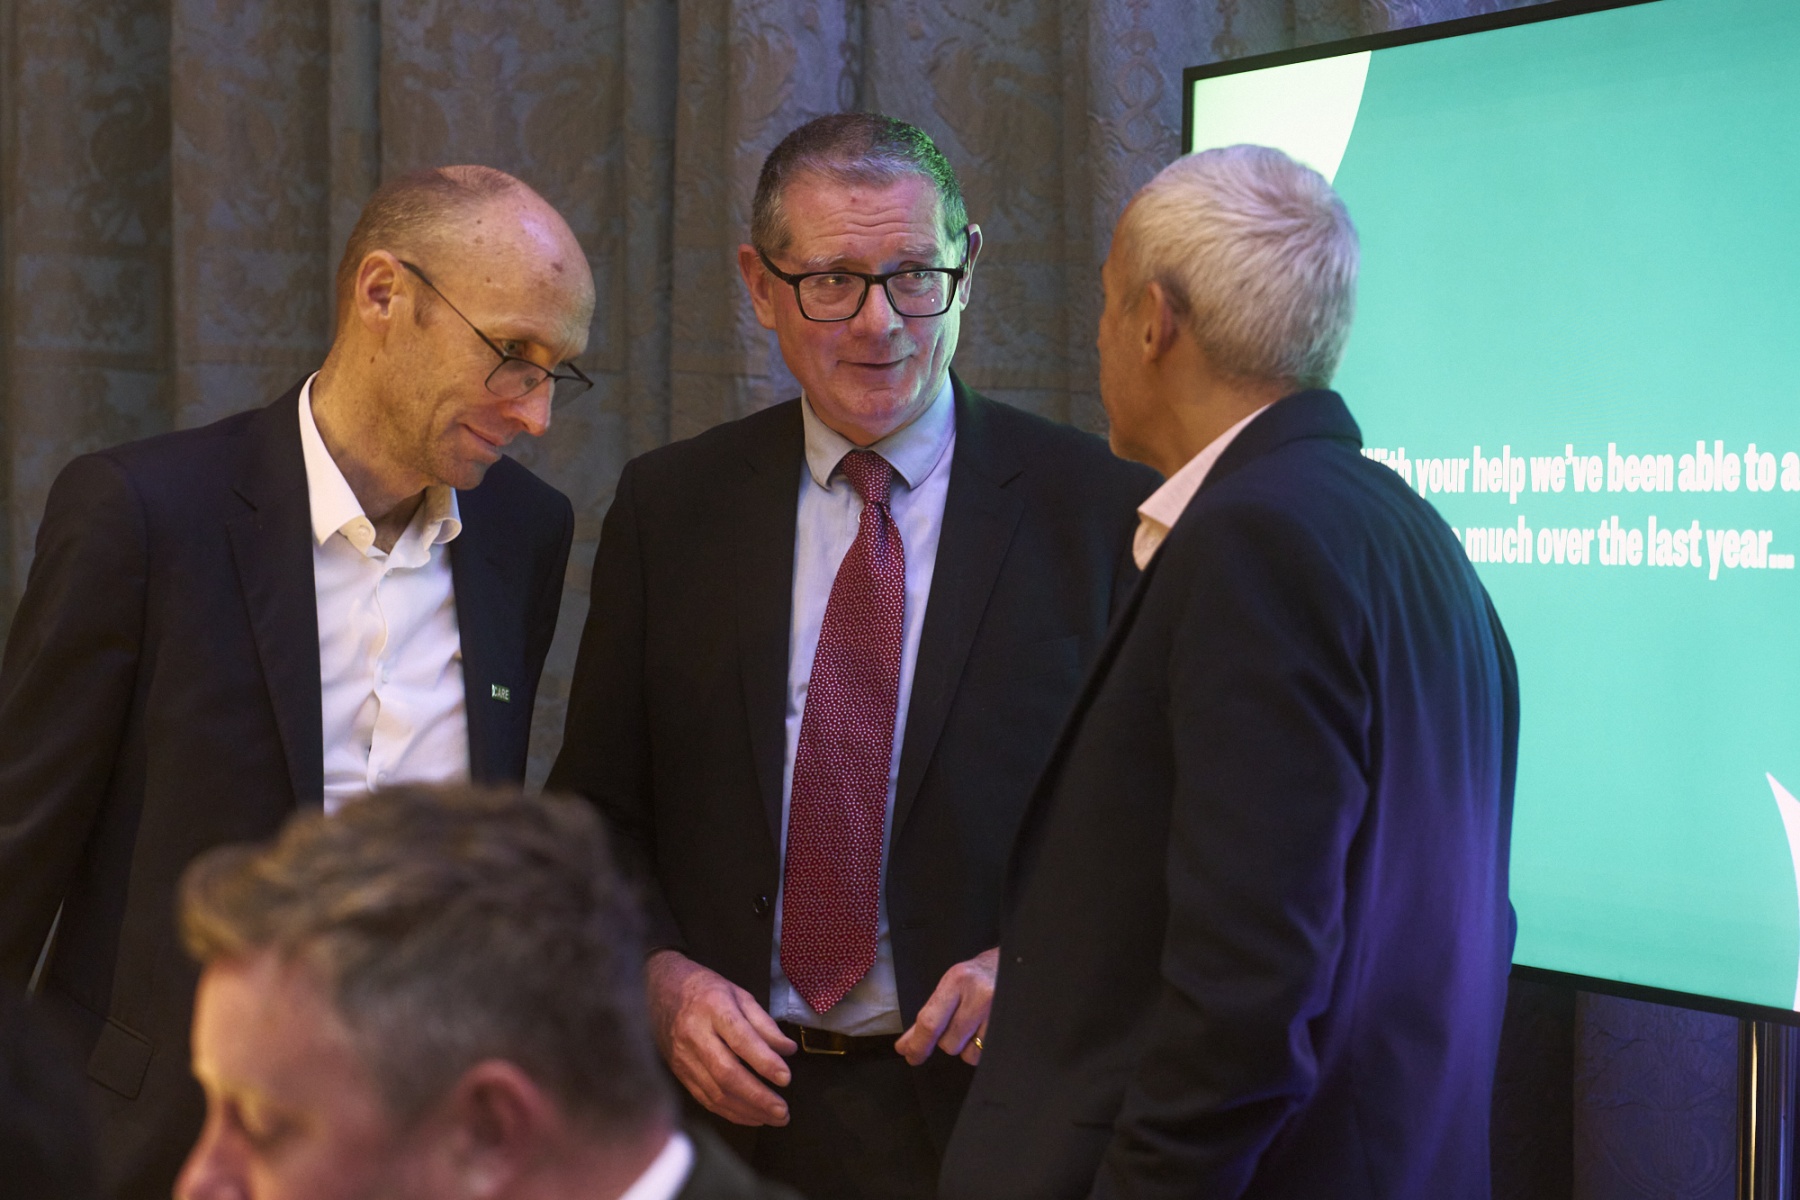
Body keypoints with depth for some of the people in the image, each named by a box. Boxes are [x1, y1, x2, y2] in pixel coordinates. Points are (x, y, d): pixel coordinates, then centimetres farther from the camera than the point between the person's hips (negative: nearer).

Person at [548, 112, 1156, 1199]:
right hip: (728, 1102, 2)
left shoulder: (1106, 513, -6)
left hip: (982, 1109, -2)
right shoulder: (666, 506, 4)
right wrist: (659, 974, -8)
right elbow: (599, 803, 8)